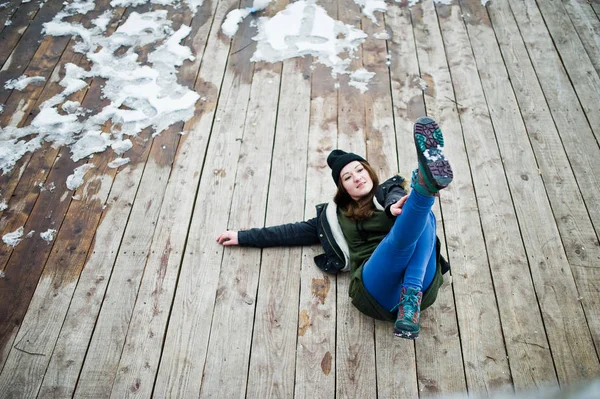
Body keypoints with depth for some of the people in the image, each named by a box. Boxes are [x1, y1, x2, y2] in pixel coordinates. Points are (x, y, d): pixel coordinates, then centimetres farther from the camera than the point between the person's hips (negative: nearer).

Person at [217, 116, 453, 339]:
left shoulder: (389, 191, 23)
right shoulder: (335, 215, 28)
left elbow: (397, 201, -2)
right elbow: (297, 232, 32)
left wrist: (395, 207, -30)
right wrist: (243, 237, 32)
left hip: (421, 287, 1)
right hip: (380, 290, 0)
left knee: (423, 216, -30)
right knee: (401, 234, -31)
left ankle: (410, 300, -50)